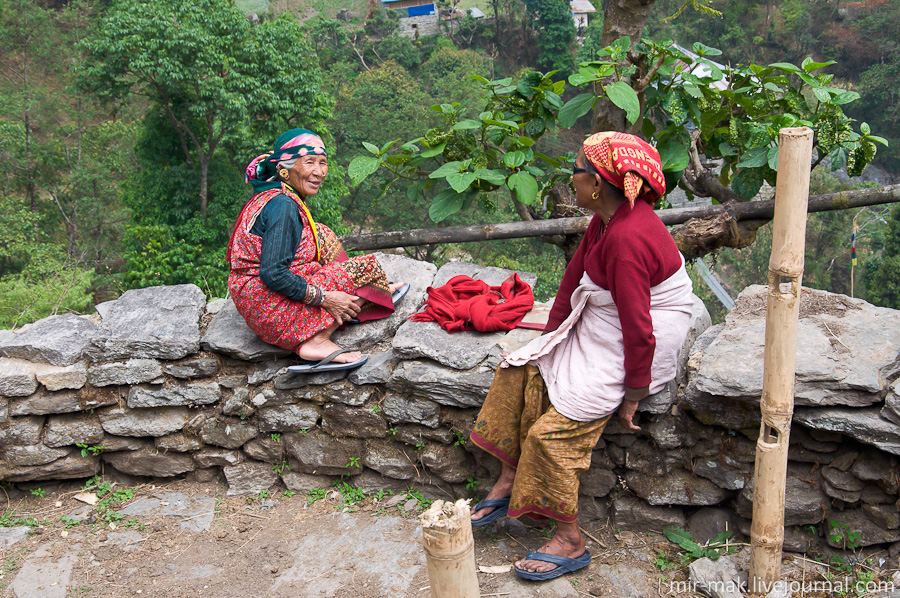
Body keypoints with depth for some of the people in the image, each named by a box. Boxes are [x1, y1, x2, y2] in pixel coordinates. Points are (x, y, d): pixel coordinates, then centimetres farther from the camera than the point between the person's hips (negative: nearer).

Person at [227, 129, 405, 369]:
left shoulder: (271, 196, 11)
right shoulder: (282, 206, -21)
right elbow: (272, 274, -27)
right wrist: (324, 298, -22)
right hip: (271, 308, -10)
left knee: (321, 235, 18)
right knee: (367, 267, -7)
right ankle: (316, 340, -5)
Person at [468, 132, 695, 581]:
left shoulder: (627, 239, -30)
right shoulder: (607, 217, 0)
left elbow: (639, 331, -28)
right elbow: (575, 275, 9)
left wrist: (631, 399, -19)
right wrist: (550, 338, 12)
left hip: (637, 351, -10)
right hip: (598, 330, 10)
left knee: (554, 429, -14)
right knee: (519, 373, 6)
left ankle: (570, 542, 2)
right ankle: (510, 478, 18)